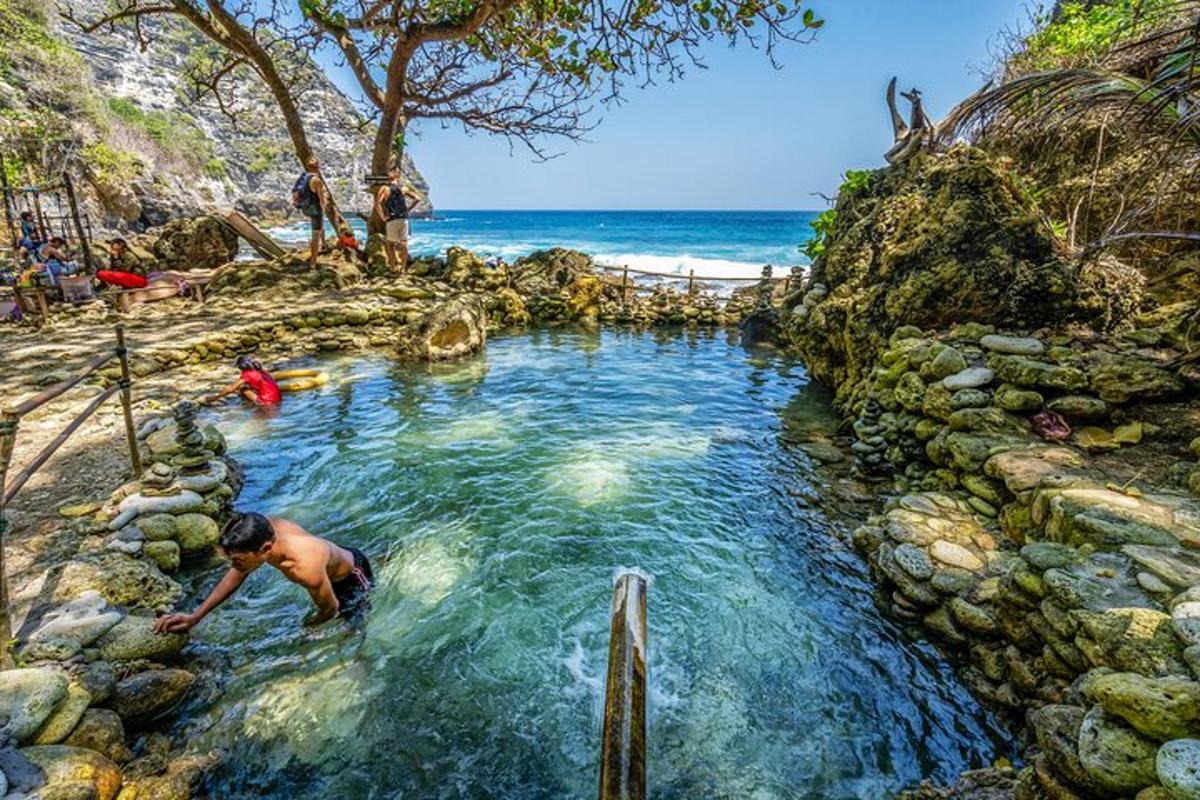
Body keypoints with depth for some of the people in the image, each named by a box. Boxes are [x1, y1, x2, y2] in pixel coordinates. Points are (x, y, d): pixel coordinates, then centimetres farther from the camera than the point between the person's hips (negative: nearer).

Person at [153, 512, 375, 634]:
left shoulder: (306, 569, -47)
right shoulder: (264, 529, -28)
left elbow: (330, 609, -25)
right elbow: (236, 575, -7)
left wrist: (308, 626, -5)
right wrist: (194, 617, -8)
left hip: (353, 575, -7)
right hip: (339, 556, 7)